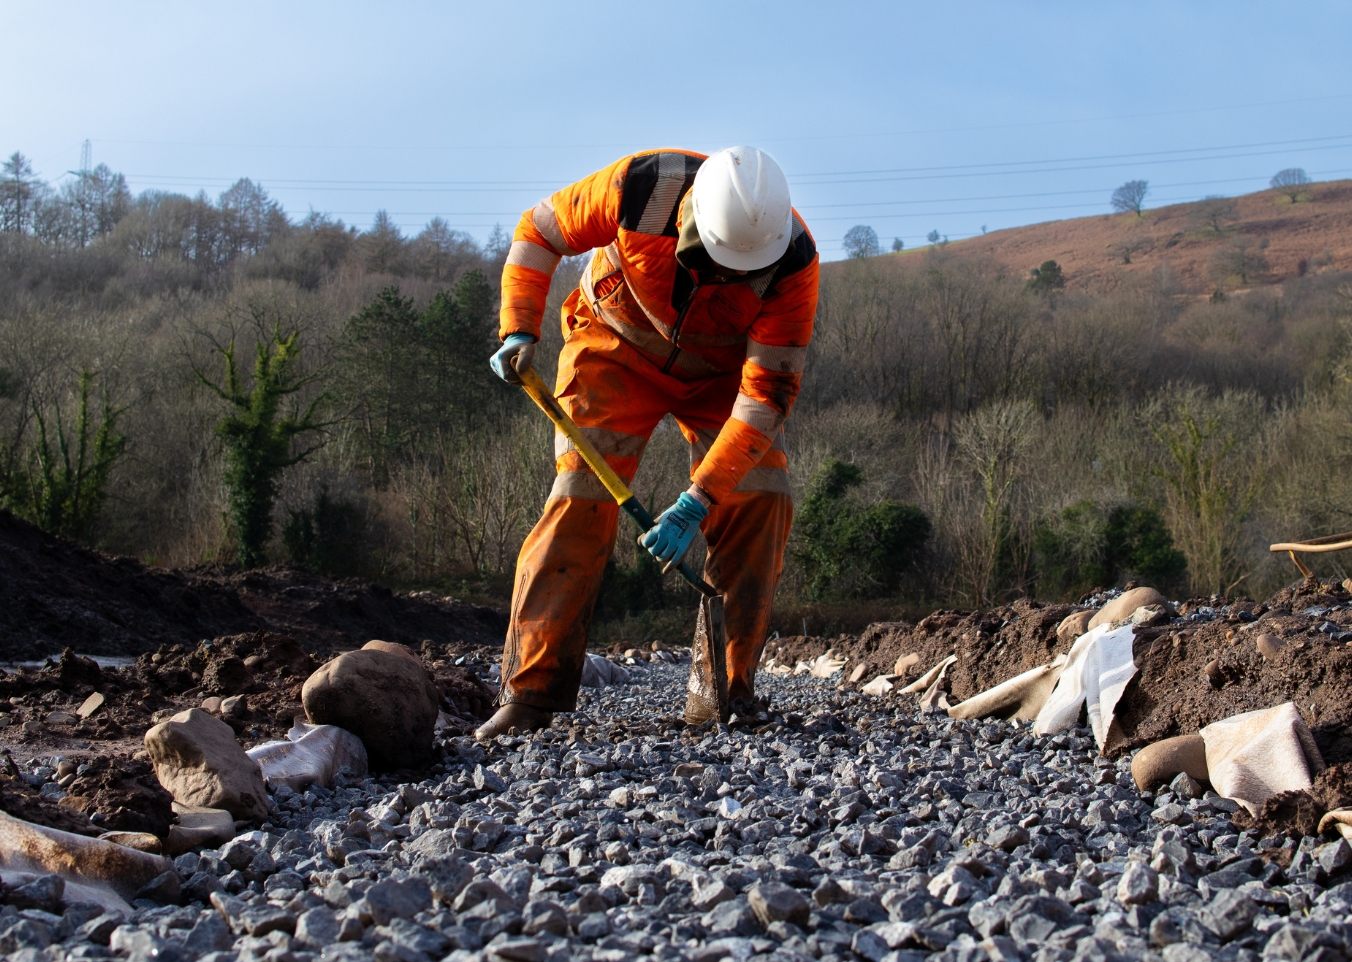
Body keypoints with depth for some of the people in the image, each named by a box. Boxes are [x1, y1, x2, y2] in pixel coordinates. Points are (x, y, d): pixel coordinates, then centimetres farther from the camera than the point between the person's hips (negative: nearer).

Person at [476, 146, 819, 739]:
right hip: (618, 349, -1)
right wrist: (518, 330, -23)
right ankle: (532, 691, -13)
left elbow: (766, 395, -30)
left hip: (721, 371, 1)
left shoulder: (793, 264, -31)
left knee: (761, 502, -16)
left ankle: (729, 690, -6)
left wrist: (695, 503, -36)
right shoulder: (640, 187, -32)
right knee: (582, 500, -16)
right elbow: (539, 231, -13)